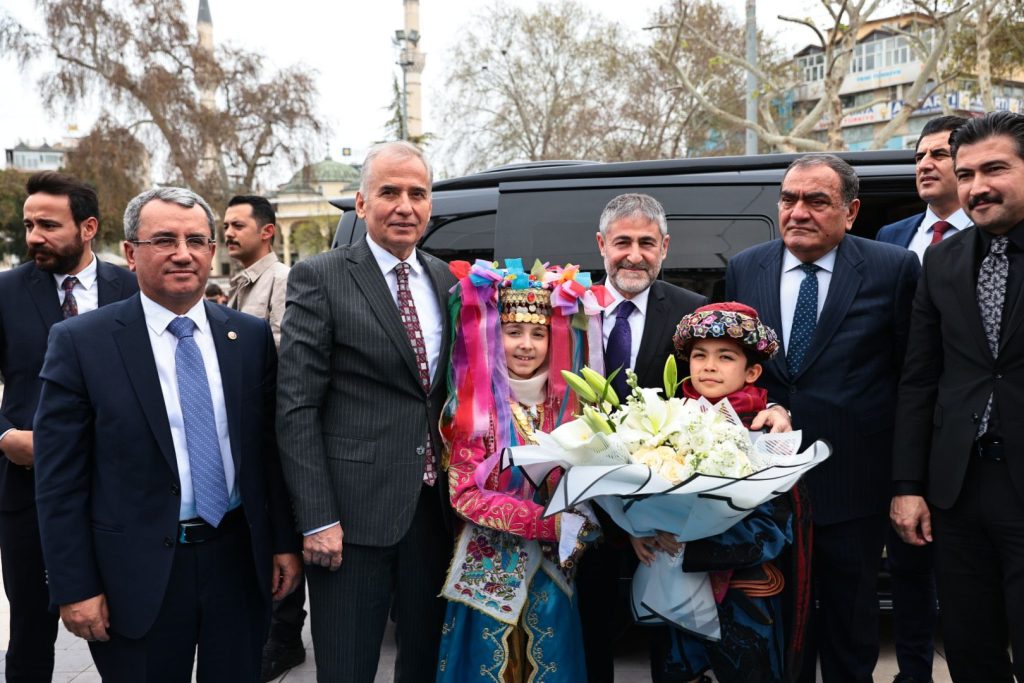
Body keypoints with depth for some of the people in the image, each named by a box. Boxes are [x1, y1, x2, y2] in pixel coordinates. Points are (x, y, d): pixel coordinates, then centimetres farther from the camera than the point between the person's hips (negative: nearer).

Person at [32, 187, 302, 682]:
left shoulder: (251, 337, 2)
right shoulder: (80, 342, -7)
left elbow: (271, 449, 6)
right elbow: (59, 479, -7)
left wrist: (285, 542, 5)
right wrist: (75, 587, -8)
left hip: (240, 560, 3)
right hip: (138, 574, -3)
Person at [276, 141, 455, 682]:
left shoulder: (448, 281, 9)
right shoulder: (320, 278, -6)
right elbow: (296, 407, -9)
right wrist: (317, 517, -14)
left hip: (436, 508, 5)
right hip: (353, 512, -5)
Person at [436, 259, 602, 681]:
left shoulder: (568, 405, 1)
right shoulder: (474, 405, -10)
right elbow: (466, 496, -14)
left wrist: (576, 524, -17)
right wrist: (548, 522, -20)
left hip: (553, 571, 3)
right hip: (490, 572, -3)